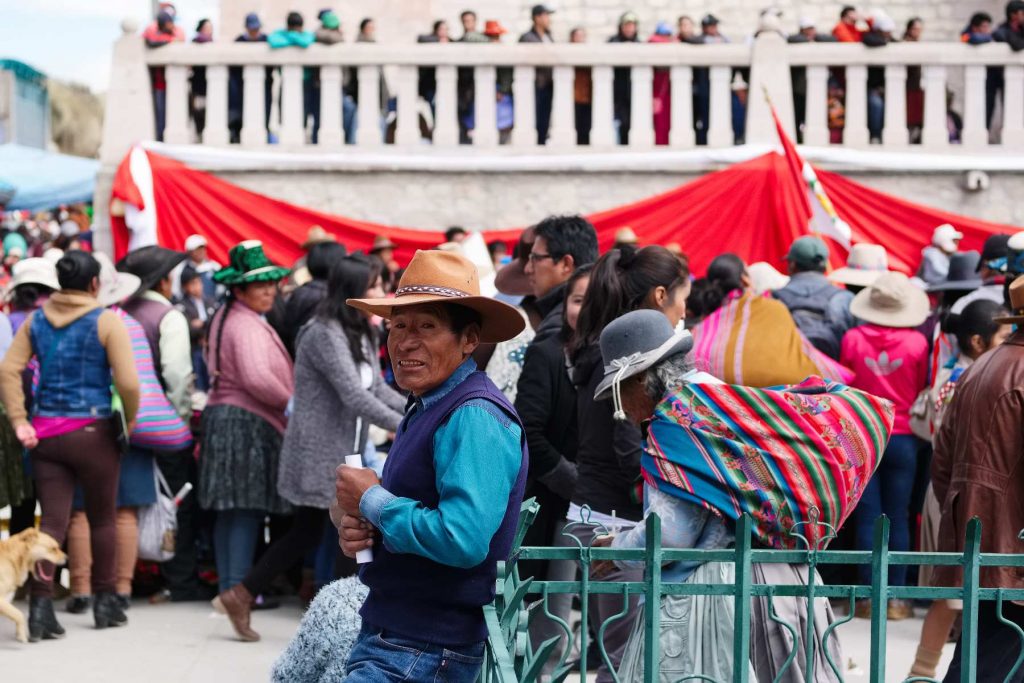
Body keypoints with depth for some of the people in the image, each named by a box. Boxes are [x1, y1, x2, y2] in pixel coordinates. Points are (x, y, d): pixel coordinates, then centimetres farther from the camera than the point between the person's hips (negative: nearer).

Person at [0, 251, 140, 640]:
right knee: (102, 519, 13)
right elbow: (127, 382, -15)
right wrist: (129, 420, 1)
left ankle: (40, 604, -11)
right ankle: (105, 602, 22)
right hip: (93, 432, -3)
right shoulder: (106, 321, -8)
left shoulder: (37, 320, 7)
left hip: (45, 433, 4)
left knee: (52, 520, 3)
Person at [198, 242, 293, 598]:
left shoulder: (226, 317, 18)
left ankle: (227, 584, 17)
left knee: (230, 511, 12)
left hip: (223, 416, 10)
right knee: (247, 509, -8)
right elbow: (257, 377, -28)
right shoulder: (247, 325, -16)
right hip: (247, 422, -10)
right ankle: (239, 589, -8)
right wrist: (289, 402, -14)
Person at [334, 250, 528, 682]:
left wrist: (372, 501, -15)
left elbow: (463, 540, -29)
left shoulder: (476, 418, -18)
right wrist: (356, 526, 0)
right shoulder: (422, 410, 13)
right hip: (388, 636, 10)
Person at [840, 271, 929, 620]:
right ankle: (896, 597, 5)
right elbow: (921, 389, 3)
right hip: (902, 437, 0)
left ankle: (870, 595, 5)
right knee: (898, 518, 4)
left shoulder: (853, 339, -7)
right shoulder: (917, 343, -9)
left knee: (868, 516, 4)